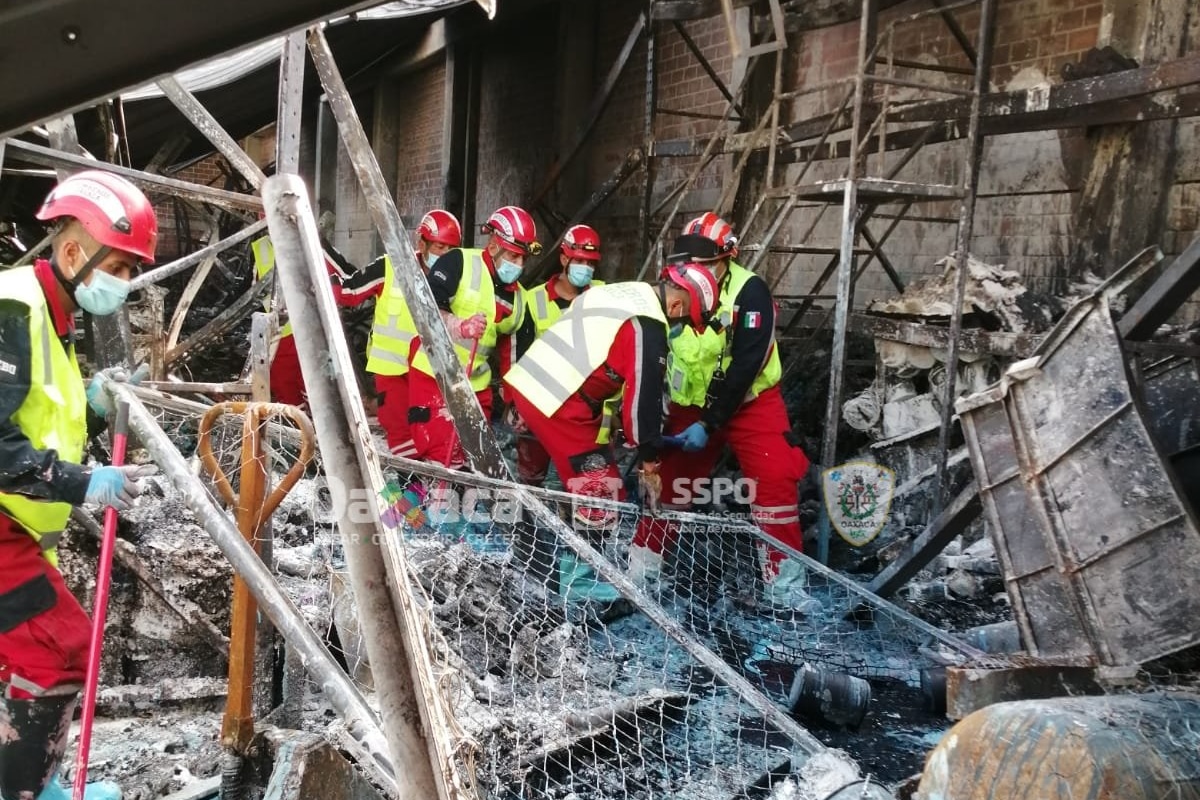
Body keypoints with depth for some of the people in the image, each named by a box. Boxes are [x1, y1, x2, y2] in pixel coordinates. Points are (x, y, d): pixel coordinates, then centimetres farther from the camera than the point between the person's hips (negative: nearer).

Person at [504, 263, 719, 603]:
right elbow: (643, 397, -13)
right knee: (601, 488, -1)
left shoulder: (624, 293, 16)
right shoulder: (649, 327, -14)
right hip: (558, 403, -10)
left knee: (590, 479, 18)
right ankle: (578, 578, 9)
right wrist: (649, 462, -4)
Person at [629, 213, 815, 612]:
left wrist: (709, 424, -23)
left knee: (775, 481, -16)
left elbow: (745, 367, -23)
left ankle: (783, 585, -4)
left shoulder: (750, 292, -19)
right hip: (692, 406, 4)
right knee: (668, 483, 7)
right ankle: (637, 571, 23)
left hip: (749, 402, -4)